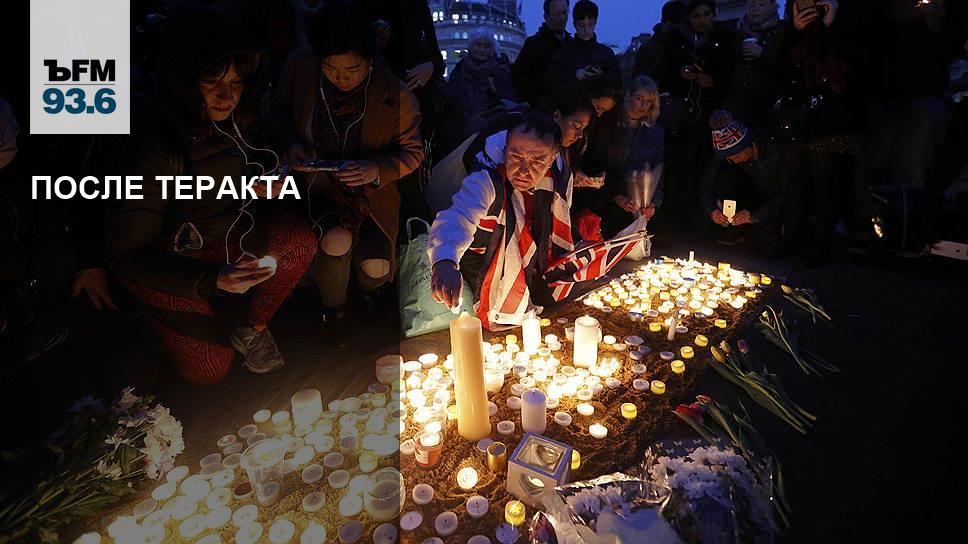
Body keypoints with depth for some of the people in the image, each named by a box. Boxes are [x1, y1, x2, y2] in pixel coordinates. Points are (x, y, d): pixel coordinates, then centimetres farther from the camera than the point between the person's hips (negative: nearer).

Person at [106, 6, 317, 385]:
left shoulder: (234, 114, -13)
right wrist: (212, 279, -41)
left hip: (224, 231, 6)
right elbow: (125, 253, -28)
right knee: (210, 370, -4)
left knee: (300, 241, -21)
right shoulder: (153, 145, -32)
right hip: (169, 254, -5)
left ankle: (252, 328, 2)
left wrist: (266, 181, -12)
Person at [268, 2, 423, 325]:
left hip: (371, 193, 0)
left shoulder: (395, 96, -15)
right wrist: (291, 145, -14)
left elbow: (412, 151, -4)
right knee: (336, 242, -30)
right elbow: (278, 113, 7)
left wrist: (376, 170, -24)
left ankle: (368, 285, 28)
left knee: (376, 267, -17)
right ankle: (333, 305, 8)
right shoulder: (300, 65, -10)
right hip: (316, 188, 1)